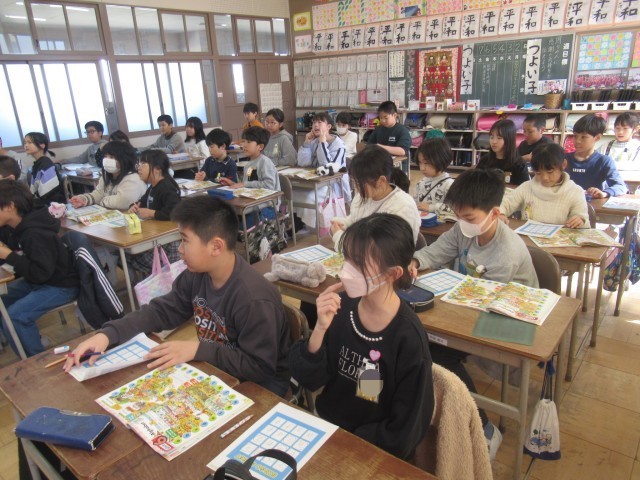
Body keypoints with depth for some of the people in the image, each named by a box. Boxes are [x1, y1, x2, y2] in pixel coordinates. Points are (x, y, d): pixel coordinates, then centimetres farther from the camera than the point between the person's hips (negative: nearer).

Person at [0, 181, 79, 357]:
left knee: (15, 316, -20)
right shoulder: (15, 227, 2)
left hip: (60, 285, -10)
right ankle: (32, 340, 22)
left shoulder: (35, 234, -27)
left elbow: (41, 273, -28)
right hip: (37, 281, 10)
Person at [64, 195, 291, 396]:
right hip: (213, 367, 7)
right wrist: (107, 334, -13)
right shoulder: (196, 274, -8)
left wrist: (197, 349, -28)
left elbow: (260, 368, -27)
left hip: (259, 386, -7)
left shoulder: (255, 300, -32)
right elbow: (160, 311, 1)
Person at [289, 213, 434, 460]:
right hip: (324, 426, 4)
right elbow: (309, 379, -8)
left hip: (372, 453, -4)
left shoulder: (408, 337, -23)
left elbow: (402, 434, -15)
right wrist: (320, 329, -23)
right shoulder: (341, 306, -12)